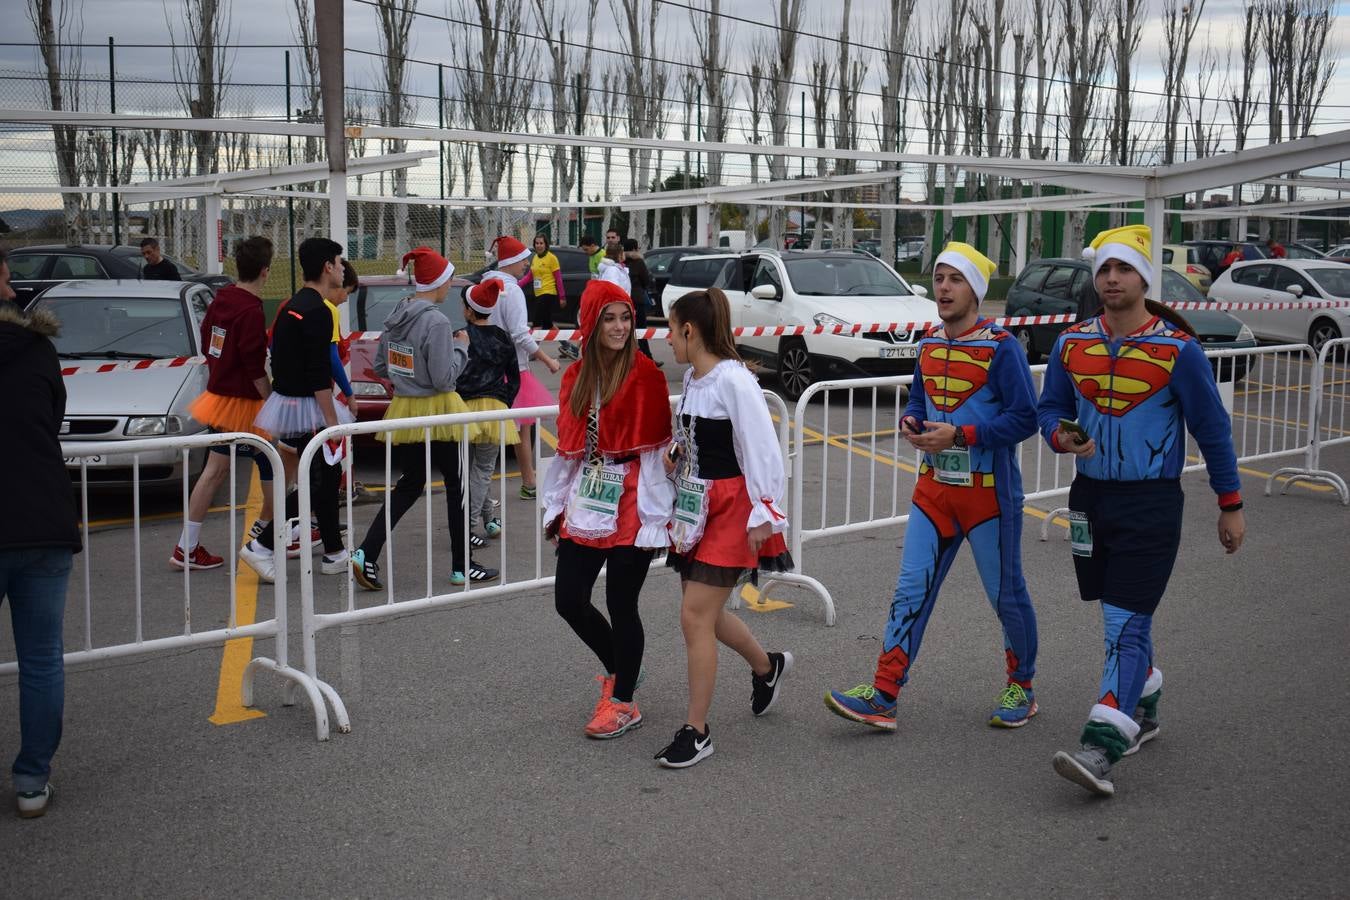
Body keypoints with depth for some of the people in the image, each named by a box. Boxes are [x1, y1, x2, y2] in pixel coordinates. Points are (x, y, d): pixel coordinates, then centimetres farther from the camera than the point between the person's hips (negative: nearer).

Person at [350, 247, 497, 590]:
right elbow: (444, 378, -20)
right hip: (436, 412, -7)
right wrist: (461, 347, -7)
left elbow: (380, 367, 11)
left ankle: (366, 554, 4)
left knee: (409, 485, 18)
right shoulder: (436, 322, -19)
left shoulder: (395, 317, 3)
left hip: (403, 412, 7)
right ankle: (462, 567, 17)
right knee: (457, 485, 9)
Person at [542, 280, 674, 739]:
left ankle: (623, 703, 19)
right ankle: (619, 670, 32)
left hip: (631, 507, -6)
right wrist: (557, 506, 16)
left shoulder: (645, 374, -7)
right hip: (585, 505, 6)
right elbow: (567, 448, 15)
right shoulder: (575, 377, 9)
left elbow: (656, 447, -10)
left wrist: (658, 512, -14)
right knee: (569, 600, 7)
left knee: (621, 604, 2)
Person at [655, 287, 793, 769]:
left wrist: (762, 514, -17)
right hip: (695, 505, 9)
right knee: (703, 612, 17)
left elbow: (762, 450, -18)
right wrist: (679, 454, 4)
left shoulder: (733, 379, -17)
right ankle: (767, 665, 44)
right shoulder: (692, 377, 9)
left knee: (696, 616, -9)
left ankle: (696, 731, 3)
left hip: (730, 508, -9)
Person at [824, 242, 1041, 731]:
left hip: (988, 491, -5)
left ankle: (1021, 688, 30)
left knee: (1006, 594, 9)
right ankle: (882, 697, -1)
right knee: (911, 591, 0)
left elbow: (1024, 418, -17)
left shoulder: (1000, 347, -13)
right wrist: (910, 422, -3)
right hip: (934, 488, 6)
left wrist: (959, 435, -23)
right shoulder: (929, 344, 8)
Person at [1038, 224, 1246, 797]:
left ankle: (1101, 749, -17)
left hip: (1151, 503, -5)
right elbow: (1049, 408, 12)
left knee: (1128, 623, -11)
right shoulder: (1072, 344, 4)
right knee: (1117, 617, 16)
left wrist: (1231, 504, 1)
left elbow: (1211, 427, -2)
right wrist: (1060, 437, -12)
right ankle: (1143, 709, 37)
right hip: (1091, 496, 5)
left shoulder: (1178, 348, -8)